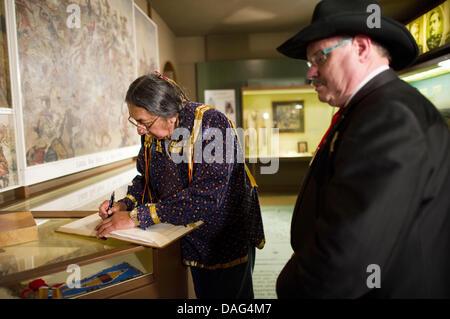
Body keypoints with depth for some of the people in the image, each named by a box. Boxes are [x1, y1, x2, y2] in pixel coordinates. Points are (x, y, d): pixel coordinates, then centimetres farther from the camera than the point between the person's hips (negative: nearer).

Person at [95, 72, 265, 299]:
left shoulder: (211, 125, -28)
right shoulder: (151, 133, -6)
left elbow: (205, 197, -35)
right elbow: (145, 179, 9)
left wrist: (137, 217, -33)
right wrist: (125, 204, -12)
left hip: (228, 237, -5)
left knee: (231, 293, 13)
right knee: (202, 292, 21)